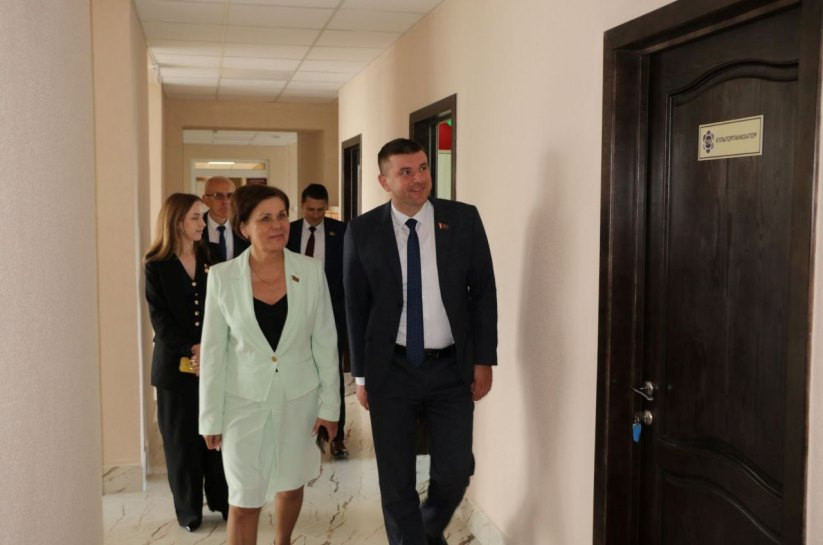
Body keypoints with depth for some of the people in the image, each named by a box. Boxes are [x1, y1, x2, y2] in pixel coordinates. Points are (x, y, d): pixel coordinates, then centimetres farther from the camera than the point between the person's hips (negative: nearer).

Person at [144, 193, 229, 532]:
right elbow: (159, 317, -7)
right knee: (182, 437, 7)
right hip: (175, 363, -2)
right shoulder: (157, 264, -2)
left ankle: (222, 500, 19)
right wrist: (192, 349, -16)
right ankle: (188, 509, 19)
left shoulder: (210, 259, 7)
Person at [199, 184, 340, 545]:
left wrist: (329, 404, -1)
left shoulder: (311, 271, -9)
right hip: (244, 401, -1)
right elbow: (213, 351, -5)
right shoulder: (222, 276, -11)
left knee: (291, 485, 20)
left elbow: (325, 342, -2)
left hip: (299, 398, 2)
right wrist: (211, 417, -2)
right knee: (244, 500, 3)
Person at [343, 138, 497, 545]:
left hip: (452, 368, 1)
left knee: (456, 471, 8)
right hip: (391, 369, 0)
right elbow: (355, 307, 2)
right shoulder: (363, 231, -3)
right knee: (396, 479, 8)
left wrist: (484, 359, -2)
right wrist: (361, 374, 1)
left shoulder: (464, 219, -2)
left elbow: (483, 292, 1)